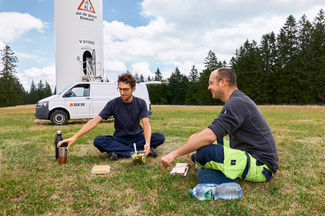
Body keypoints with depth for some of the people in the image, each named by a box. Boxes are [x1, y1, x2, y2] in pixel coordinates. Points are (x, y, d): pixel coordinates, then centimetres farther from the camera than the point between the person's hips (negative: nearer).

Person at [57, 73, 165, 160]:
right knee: (98, 141, -29)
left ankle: (119, 151, -29)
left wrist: (147, 143, -40)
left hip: (137, 137, 0)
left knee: (160, 137, -27)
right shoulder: (113, 104, -10)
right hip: (119, 138, 0)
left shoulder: (141, 103, -8)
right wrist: (74, 137, -28)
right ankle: (139, 152, -32)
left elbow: (146, 125, -19)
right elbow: (94, 121, -16)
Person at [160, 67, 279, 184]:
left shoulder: (236, 103, -21)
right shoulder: (240, 99, 13)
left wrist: (174, 154, -26)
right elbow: (215, 129, 22)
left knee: (204, 151, -29)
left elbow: (210, 135, -31)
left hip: (260, 166, -10)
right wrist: (196, 136, 10)